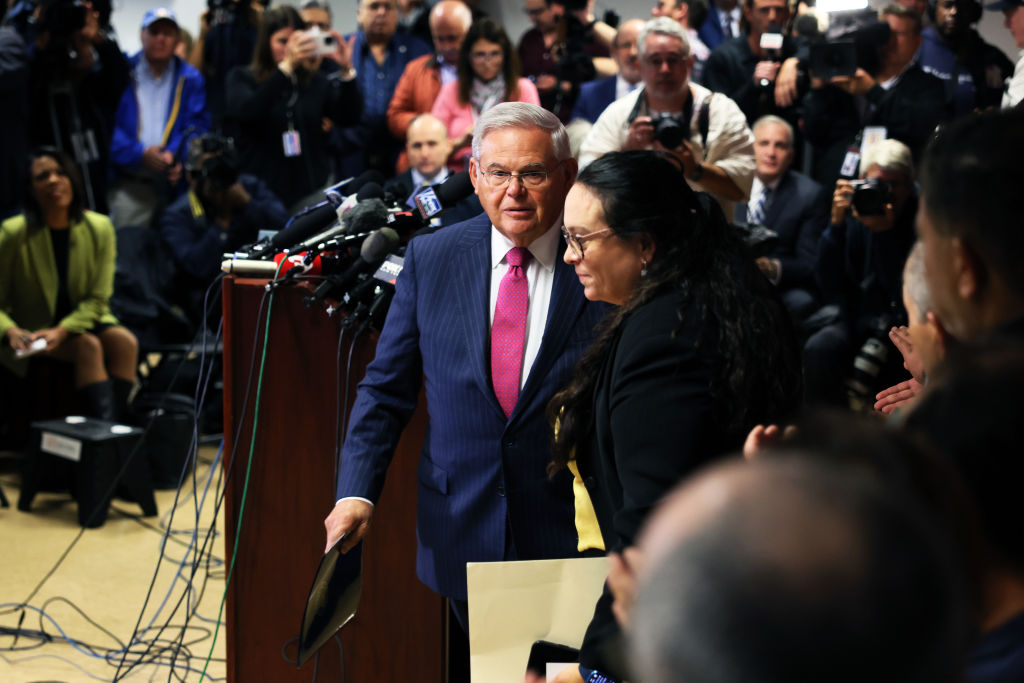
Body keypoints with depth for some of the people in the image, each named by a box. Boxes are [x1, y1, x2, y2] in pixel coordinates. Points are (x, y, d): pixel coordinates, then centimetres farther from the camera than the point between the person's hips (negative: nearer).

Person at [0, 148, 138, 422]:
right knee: (89, 346, -30)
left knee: (125, 341, -25)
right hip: (31, 332, -3)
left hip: (81, 320, 4)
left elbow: (98, 299, -4)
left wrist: (62, 330, -20)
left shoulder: (99, 228, -4)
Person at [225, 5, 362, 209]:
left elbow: (348, 118, -3)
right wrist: (287, 65, -28)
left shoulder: (316, 81, 9)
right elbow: (246, 111, -18)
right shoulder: (242, 77, 3)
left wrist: (346, 69, -19)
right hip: (262, 190, -2)